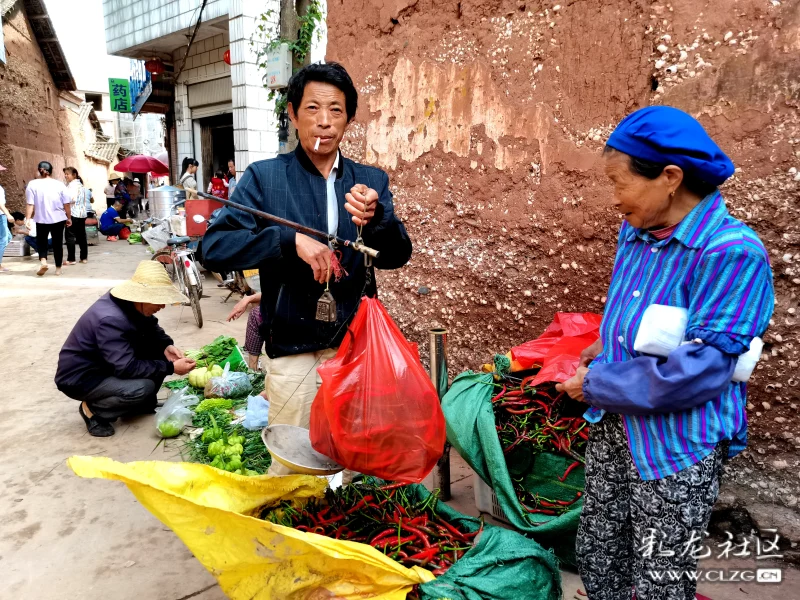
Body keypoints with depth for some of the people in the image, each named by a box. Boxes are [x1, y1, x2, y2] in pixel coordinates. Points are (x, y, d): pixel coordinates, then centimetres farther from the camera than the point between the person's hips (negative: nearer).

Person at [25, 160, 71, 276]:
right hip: (58, 219, 0)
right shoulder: (59, 184, -3)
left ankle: (43, 261, -9)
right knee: (57, 243, 10)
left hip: (41, 219, 0)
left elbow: (30, 204, -8)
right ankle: (58, 268, 16)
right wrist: (69, 218, 9)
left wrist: (28, 219, -6)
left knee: (41, 241, 15)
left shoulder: (32, 184, -4)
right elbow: (67, 204, -1)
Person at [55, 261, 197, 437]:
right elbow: (127, 368, -34)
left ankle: (143, 403, 10)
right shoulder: (110, 320, -33)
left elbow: (152, 329, 8)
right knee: (143, 388, -29)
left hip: (110, 364, 9)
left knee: (159, 351, -4)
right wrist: (170, 367, -28)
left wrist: (166, 346, -13)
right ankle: (94, 410, -4)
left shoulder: (132, 304, -8)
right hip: (80, 378, -9)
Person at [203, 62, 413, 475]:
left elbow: (397, 257, -3)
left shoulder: (371, 181, 6)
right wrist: (291, 240, -23)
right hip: (294, 350, -2)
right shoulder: (264, 177, -2)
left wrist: (375, 217, -24)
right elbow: (214, 247, -10)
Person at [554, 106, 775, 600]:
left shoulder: (733, 252, -19)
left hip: (678, 443, -6)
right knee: (596, 560, 19)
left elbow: (702, 369, -24)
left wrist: (597, 384, -16)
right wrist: (609, 348, 3)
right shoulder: (634, 233, 4)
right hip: (613, 428, 7)